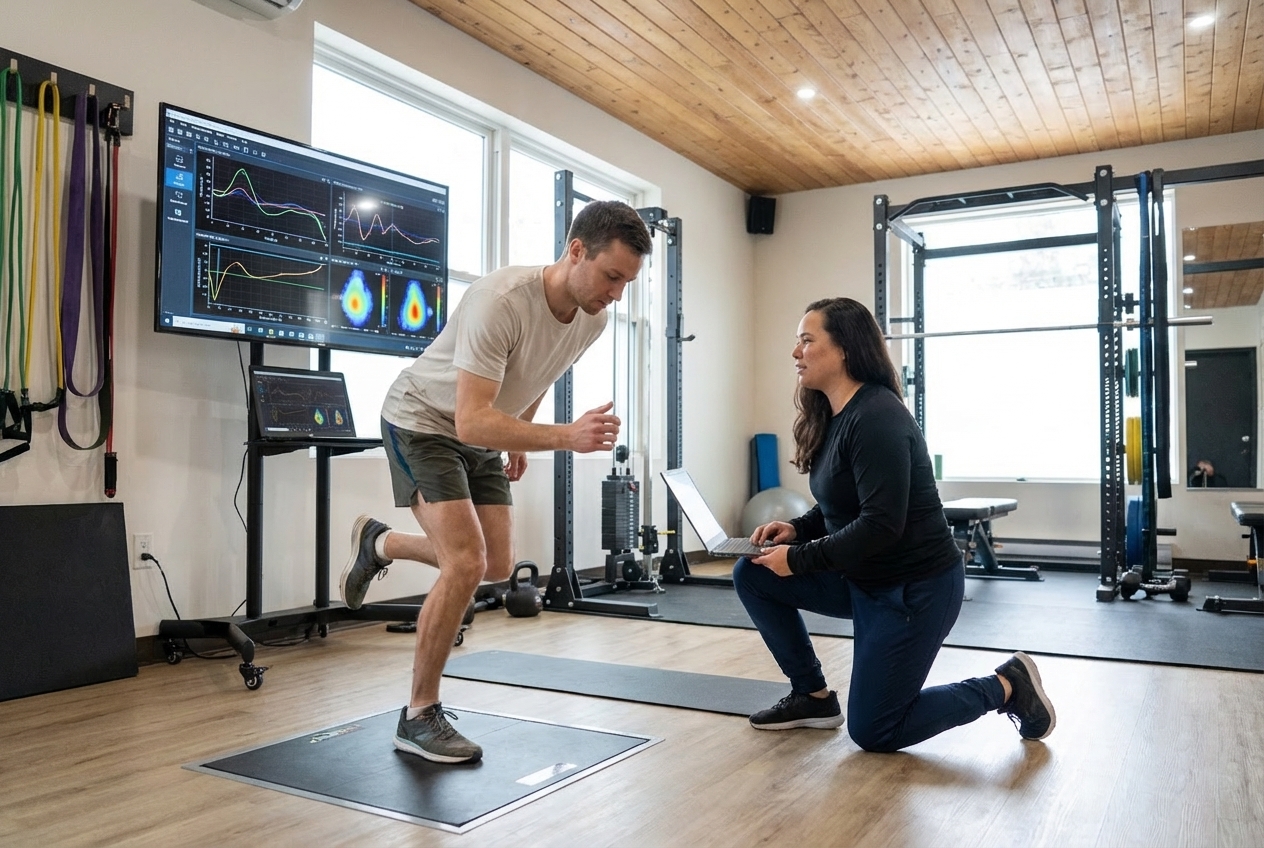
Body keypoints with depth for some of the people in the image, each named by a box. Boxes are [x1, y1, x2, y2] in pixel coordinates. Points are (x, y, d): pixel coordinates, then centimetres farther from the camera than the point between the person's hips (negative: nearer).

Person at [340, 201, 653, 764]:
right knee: (466, 564, -20)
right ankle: (419, 717, -1)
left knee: (498, 567, 8)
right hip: (422, 422, -8)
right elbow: (472, 422, -41)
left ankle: (378, 544, 34)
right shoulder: (501, 301, -36)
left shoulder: (593, 318, -11)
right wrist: (567, 437, -51)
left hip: (480, 434, 8)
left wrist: (519, 445, 18)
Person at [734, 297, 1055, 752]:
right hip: (862, 578, 9)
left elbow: (881, 525, -28)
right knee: (751, 574, 0)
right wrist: (797, 528, -2)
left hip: (916, 588, -9)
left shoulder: (876, 418, -23)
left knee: (872, 731, 0)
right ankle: (812, 696, 13)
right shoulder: (833, 417, 5)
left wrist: (799, 559, -21)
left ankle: (1007, 686, 13)